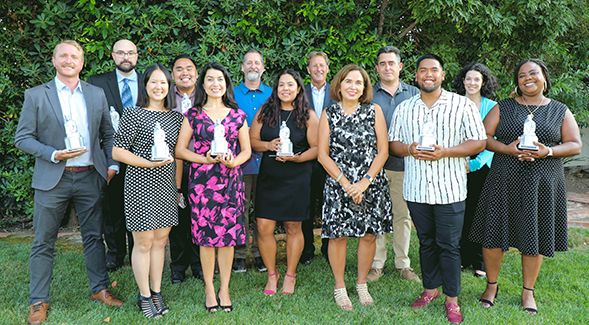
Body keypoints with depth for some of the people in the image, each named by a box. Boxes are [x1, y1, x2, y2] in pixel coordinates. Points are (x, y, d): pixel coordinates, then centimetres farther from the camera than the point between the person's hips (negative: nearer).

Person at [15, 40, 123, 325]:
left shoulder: (97, 94, 9)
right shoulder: (36, 95, 1)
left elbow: (108, 134, 14)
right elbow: (22, 138, -1)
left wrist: (112, 165, 3)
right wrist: (54, 154, -15)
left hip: (90, 177, 2)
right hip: (52, 179, -2)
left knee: (94, 236, 10)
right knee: (43, 242, 5)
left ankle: (100, 289, 25)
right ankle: (38, 300, 19)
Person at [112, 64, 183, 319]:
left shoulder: (175, 117, 10)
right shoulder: (133, 114, -5)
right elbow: (117, 151, -7)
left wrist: (179, 184, 11)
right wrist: (149, 163, -18)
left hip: (166, 185, 5)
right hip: (141, 184, -5)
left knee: (160, 240, 11)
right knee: (144, 242, 2)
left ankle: (157, 292, 24)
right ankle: (144, 296, 16)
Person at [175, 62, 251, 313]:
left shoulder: (237, 115, 9)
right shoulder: (193, 115, 5)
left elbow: (246, 150, 11)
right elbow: (179, 149, 3)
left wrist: (233, 161, -10)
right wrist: (205, 159, -11)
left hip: (230, 181, 1)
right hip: (201, 181, -1)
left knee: (229, 234, 3)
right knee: (205, 234, 1)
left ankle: (224, 288, 18)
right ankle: (209, 288, 18)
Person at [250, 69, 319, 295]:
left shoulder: (308, 115, 1)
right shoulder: (265, 112, 8)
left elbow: (317, 148, 0)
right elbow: (251, 139, 8)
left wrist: (297, 158, -16)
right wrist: (269, 145, -11)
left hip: (297, 178, -2)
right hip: (268, 176, 2)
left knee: (293, 228, 6)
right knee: (264, 228, -1)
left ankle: (290, 275, 24)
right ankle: (272, 274, 19)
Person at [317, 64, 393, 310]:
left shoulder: (374, 111, 3)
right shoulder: (328, 115, 2)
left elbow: (383, 151, -2)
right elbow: (322, 154, -2)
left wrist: (365, 181, -12)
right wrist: (346, 183, -10)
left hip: (371, 185, 1)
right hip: (338, 185, -1)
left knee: (369, 234, 7)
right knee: (338, 235, 3)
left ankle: (362, 284, 26)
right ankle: (339, 287, 20)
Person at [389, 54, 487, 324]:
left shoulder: (463, 105, -1)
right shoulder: (404, 108, 10)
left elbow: (479, 142, -3)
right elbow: (393, 142, 12)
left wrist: (445, 152, -17)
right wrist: (410, 149, -11)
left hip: (450, 188, -3)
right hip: (416, 187, 3)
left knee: (449, 245, 2)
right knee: (426, 242, 14)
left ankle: (452, 299, 16)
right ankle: (430, 289, 31)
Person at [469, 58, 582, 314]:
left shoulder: (560, 111, 10)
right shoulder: (503, 108, 8)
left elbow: (575, 145, 4)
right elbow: (483, 137, 1)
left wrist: (548, 151, -14)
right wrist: (507, 149, -16)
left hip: (542, 184, 1)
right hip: (504, 181, 0)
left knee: (534, 236, 6)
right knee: (494, 232, 1)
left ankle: (528, 291, 23)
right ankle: (492, 285, 21)